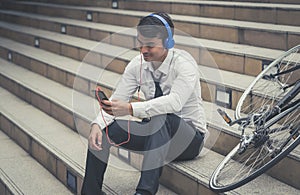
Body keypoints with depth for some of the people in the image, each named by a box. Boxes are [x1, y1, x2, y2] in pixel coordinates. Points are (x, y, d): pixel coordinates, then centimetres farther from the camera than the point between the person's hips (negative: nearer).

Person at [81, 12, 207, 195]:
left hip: (188, 137, -5)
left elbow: (175, 102, -36)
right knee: (103, 130, -13)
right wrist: (97, 125, -25)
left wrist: (130, 109, -45)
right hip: (155, 133, 6)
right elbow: (116, 100, -5)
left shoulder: (184, 63, -20)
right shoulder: (138, 64, -3)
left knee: (161, 118, -38)